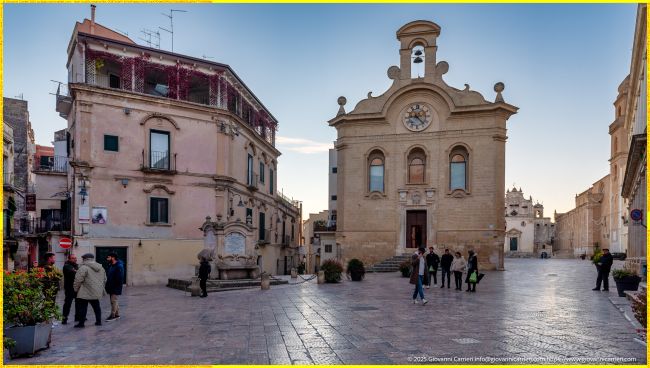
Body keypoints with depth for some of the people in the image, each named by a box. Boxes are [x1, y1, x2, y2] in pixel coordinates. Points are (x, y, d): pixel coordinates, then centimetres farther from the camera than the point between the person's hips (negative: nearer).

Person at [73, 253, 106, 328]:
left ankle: (81, 323, 4)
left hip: (85, 293, -7)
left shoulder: (83, 268, -13)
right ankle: (98, 321, 21)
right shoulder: (101, 268, 11)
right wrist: (100, 288, 26)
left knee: (82, 307, 2)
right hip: (97, 293, 7)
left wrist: (76, 289, -1)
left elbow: (78, 280, -16)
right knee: (96, 307, 16)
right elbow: (104, 280, 17)